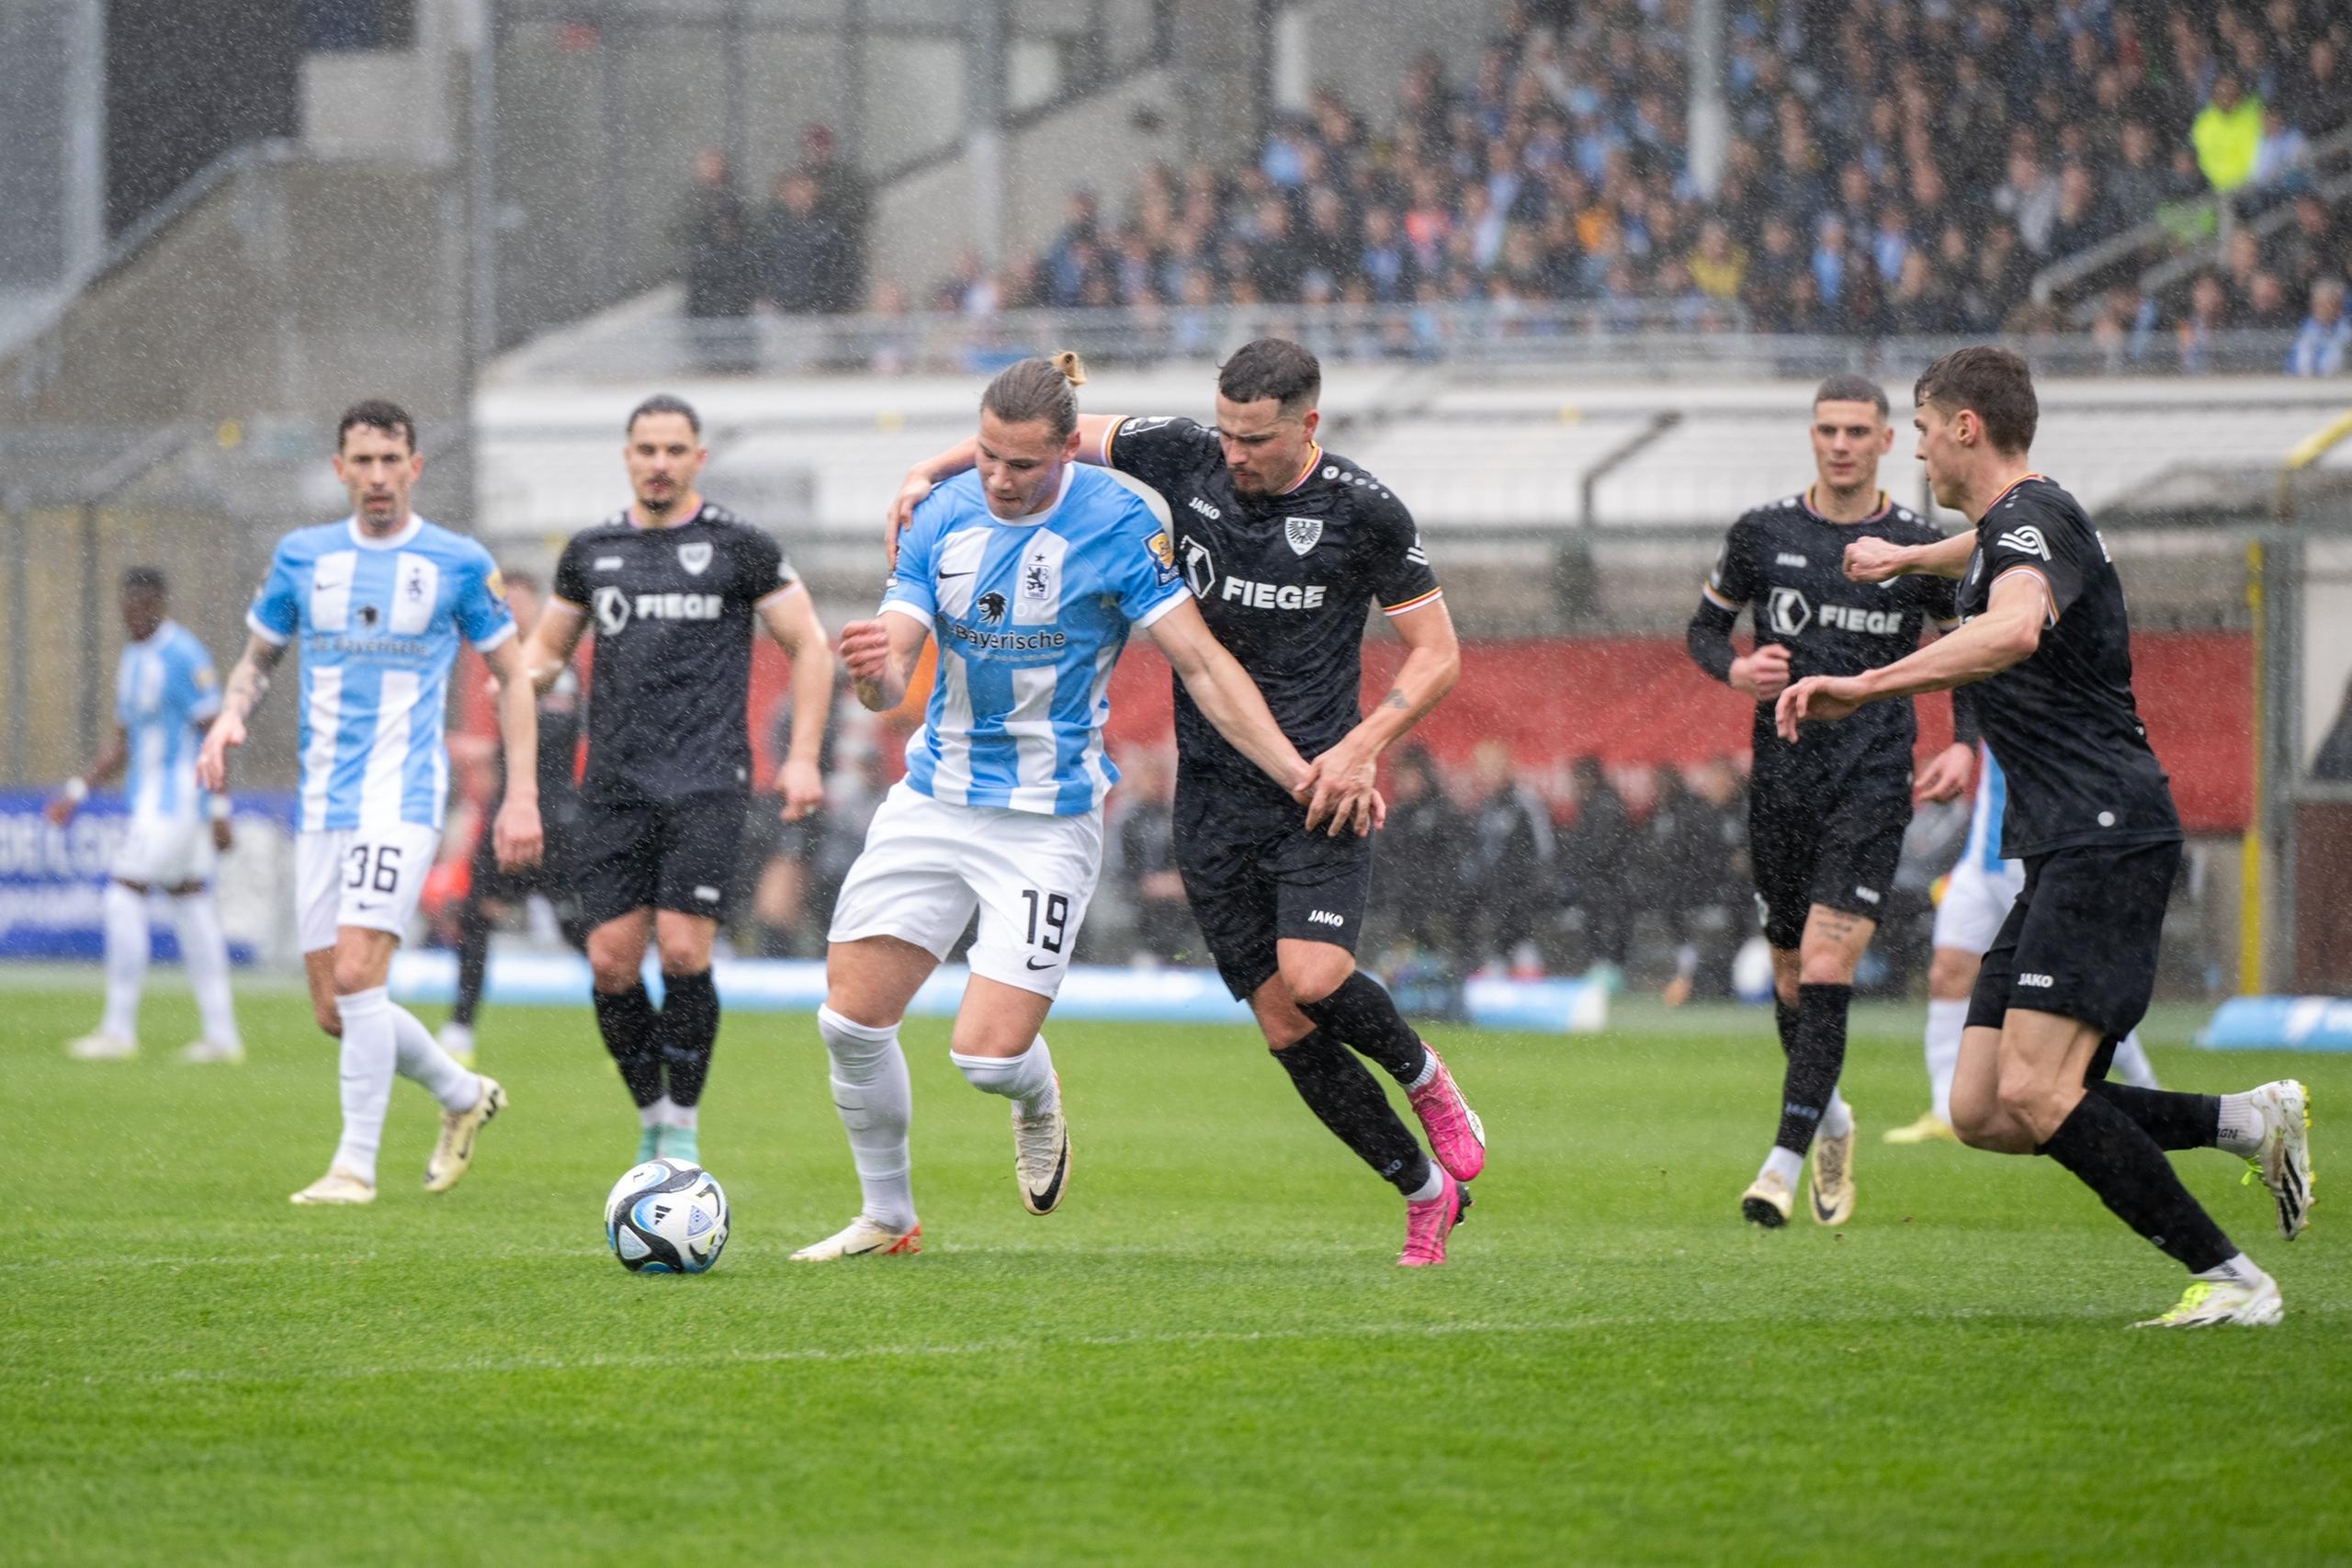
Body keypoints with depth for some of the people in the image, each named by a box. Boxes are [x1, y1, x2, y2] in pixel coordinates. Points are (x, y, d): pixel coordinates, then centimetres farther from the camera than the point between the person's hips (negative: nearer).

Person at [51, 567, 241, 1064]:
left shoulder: (182, 656, -14)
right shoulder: (131, 659, 15)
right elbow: (123, 742, 22)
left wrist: (219, 809, -18)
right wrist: (76, 790, 14)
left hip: (179, 794, -9)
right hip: (150, 795, 9)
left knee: (125, 893, -11)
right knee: (192, 906, 8)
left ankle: (119, 1028, -8)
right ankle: (221, 1034, 9)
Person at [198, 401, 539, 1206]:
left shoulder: (458, 564, -1)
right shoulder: (302, 556, 8)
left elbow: (510, 677, 6)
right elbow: (258, 657, 19)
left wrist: (522, 795, -2)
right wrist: (230, 715, -3)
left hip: (404, 799, -5)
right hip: (322, 803, 5)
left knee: (356, 975, -20)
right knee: (335, 1010, 4)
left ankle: (356, 1164, -13)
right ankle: (464, 1096, 28)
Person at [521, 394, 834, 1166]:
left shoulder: (738, 546, 2)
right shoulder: (592, 550, 12)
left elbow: (809, 647, 6)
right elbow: (549, 645, 23)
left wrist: (802, 757, -3)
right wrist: (526, 674, -2)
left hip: (707, 783, -3)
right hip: (615, 784, 3)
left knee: (683, 953, -14)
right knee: (612, 961, -4)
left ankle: (683, 1127, 1)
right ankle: (651, 1117, 15)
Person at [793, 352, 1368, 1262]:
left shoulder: (1116, 527, -14)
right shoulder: (943, 517, -1)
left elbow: (1203, 666, -14)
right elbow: (891, 679, -2)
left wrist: (1298, 773, -23)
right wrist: (873, 670, -28)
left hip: (1048, 821, -4)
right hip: (933, 801, 4)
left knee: (988, 1054, -13)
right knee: (850, 1020, -1)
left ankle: (1038, 1103, 25)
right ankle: (887, 1218, 20)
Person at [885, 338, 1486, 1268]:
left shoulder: (1362, 512, -8)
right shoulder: (1182, 459, -1)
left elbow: (1436, 654, -2)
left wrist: (1362, 746, -16)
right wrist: (932, 472, 1)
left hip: (1317, 787, -3)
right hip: (1213, 792, 3)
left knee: (1312, 976, -25)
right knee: (1284, 1024, -1)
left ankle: (1423, 1076, 8)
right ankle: (1425, 1191, 14)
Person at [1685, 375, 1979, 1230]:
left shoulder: (1922, 547, -1)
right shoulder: (1763, 533, 3)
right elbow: (1705, 624, 15)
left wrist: (1964, 746, -3)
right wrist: (1734, 669, -8)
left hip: (1874, 782, -3)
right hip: (1781, 773, 3)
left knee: (1825, 968, -15)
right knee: (1791, 976, 10)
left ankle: (1786, 1160, -15)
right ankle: (1829, 1117, 37)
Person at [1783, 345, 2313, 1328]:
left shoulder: (2032, 520, -12)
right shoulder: (2014, 527, 20)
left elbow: (2016, 628, -36)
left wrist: (1861, 688, -39)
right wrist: (1909, 558, 67)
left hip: (2105, 837, -10)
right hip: (2063, 853, 10)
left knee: (2035, 1094, -20)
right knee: (1982, 1115, 3)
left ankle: (2229, 1280, -15)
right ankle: (2249, 1121, 9)